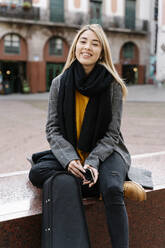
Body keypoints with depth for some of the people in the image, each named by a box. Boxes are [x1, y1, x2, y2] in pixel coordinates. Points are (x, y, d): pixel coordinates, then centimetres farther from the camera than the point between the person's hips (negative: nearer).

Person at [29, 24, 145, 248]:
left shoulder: (112, 85, -5)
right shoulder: (59, 83, 0)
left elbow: (112, 133, -5)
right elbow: (53, 129, -2)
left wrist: (93, 162, -21)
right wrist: (69, 159, -19)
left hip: (105, 151, -2)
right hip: (69, 153, 3)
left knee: (112, 190, -33)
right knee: (37, 173, -24)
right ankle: (106, 184, -20)